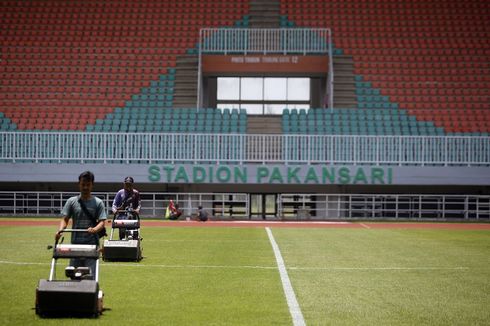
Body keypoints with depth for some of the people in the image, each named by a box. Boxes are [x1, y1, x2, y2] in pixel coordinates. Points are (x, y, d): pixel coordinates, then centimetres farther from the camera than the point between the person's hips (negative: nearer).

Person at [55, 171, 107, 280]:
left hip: (92, 244, -2)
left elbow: (102, 222, -3)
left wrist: (94, 229, -25)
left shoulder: (98, 202, 3)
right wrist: (60, 230, -16)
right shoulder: (72, 201, 8)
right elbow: (65, 219, 4)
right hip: (75, 243, 2)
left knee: (91, 275, -7)